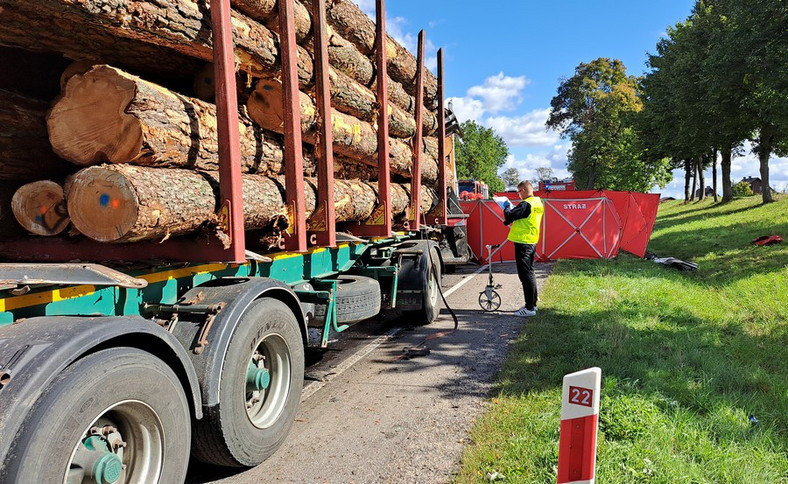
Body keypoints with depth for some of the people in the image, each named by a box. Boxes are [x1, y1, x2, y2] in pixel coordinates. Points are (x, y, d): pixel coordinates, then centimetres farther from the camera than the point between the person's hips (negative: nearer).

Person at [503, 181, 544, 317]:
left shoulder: (526, 204, -19)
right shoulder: (538, 203, 11)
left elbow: (509, 216, -22)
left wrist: (507, 208, -2)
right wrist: (514, 223, 11)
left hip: (523, 242, -10)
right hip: (532, 242, 10)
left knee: (525, 275, -5)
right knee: (529, 273, 17)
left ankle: (530, 308, -2)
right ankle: (532, 304, 25)